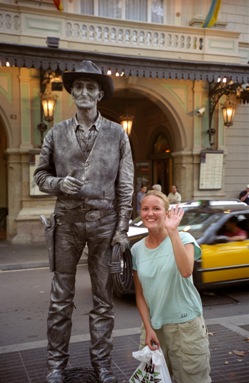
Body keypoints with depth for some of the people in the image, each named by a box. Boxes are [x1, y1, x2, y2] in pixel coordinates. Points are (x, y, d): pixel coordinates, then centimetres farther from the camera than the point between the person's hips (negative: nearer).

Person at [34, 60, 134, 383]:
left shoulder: (117, 134, 2)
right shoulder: (57, 133, 5)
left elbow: (125, 186, 1)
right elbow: (41, 175, 11)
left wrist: (122, 229, -4)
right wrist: (59, 183, -11)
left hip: (105, 222, 0)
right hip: (67, 221, 1)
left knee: (104, 299, 8)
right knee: (61, 299, 7)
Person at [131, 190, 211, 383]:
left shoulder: (183, 239, -9)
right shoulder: (137, 250, 0)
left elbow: (186, 271, -30)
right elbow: (140, 294, 6)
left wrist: (172, 231, -30)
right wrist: (148, 328, -3)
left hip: (186, 324, -3)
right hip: (155, 326, 3)